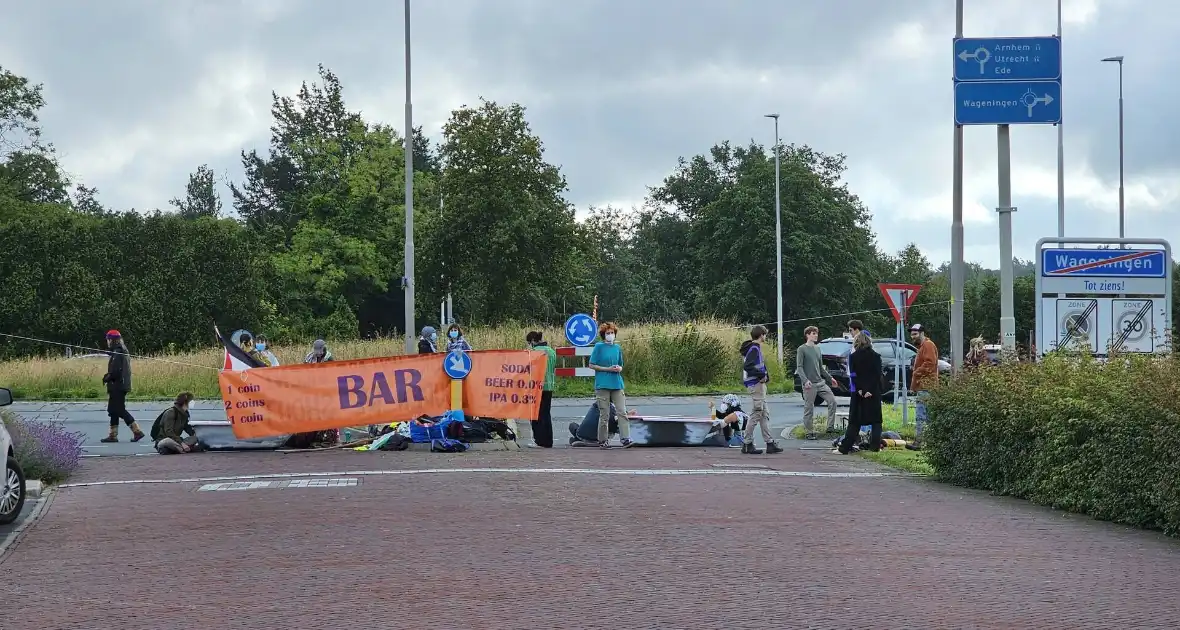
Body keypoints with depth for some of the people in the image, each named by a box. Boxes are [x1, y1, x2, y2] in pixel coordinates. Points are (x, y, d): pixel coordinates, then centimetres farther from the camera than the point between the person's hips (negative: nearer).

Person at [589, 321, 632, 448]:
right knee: (604, 414, 0)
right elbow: (592, 365, -4)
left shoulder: (617, 348, 11)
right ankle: (603, 440, 10)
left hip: (617, 384, 4)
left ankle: (625, 439, -8)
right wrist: (608, 369, -12)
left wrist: (619, 369, -3)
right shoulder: (599, 347, -2)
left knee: (622, 412, -6)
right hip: (603, 385, -4)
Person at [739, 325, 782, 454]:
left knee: (764, 415, 12)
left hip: (759, 385, 11)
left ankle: (770, 443, 15)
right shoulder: (754, 348, -15)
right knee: (756, 414, -6)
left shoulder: (755, 348, 15)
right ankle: (747, 444, -2)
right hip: (756, 385, -11)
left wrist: (765, 375, 3)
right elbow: (747, 366, -26)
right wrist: (762, 374, -19)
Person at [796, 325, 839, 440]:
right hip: (809, 384, -7)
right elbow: (799, 367, -12)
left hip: (821, 382, 7)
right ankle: (809, 432, 7)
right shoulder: (802, 349, -4)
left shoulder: (817, 349, 16)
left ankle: (830, 427, 3)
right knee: (809, 409, -2)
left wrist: (830, 378, 19)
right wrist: (805, 381, -24)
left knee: (832, 401, -3)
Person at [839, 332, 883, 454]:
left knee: (854, 421, 4)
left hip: (858, 393, 0)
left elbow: (854, 376, -7)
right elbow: (878, 375, -7)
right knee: (875, 420, 8)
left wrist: (860, 390, -8)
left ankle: (845, 447, 0)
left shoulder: (853, 357, -2)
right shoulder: (876, 356, 0)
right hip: (874, 393, 0)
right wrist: (871, 391, -10)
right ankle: (875, 445, 2)